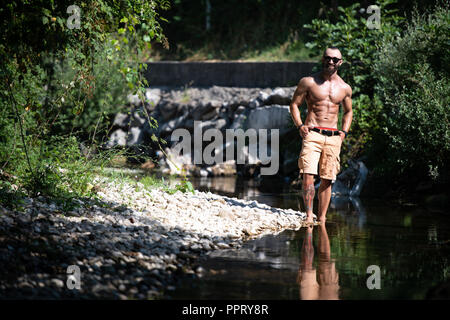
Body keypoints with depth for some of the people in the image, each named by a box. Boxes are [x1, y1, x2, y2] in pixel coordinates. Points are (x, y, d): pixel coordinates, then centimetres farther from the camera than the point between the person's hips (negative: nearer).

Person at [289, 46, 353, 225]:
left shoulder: (345, 88, 12)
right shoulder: (308, 82, 3)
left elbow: (348, 111, 26)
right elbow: (294, 104, 7)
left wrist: (344, 132, 11)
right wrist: (300, 125, -6)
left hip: (333, 137, 3)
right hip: (312, 134, -3)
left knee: (327, 180, 1)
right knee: (308, 175, -19)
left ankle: (321, 218, 8)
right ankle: (309, 215, -17)